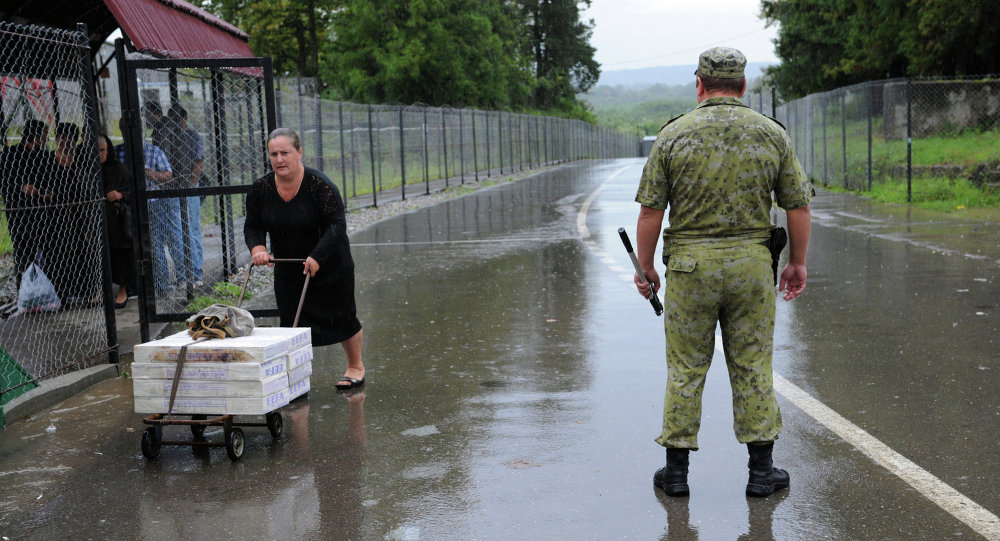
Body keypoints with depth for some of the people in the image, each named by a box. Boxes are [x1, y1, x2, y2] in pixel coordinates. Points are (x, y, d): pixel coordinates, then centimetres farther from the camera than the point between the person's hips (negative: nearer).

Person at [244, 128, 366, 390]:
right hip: (287, 268, 4)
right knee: (291, 323, -1)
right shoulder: (260, 188, -8)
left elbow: (337, 224, -22)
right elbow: (253, 226, 1)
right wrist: (258, 248, -19)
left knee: (341, 316, 9)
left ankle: (355, 367, 30)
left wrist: (316, 257, -31)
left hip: (330, 265, -3)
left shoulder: (319, 184, -22)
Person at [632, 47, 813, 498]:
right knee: (752, 366, 10)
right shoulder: (772, 134, 2)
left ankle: (676, 470, 14)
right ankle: (761, 469, 15)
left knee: (686, 367, 7)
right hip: (751, 262, 1)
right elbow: (798, 207, 4)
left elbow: (650, 211, -4)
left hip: (690, 263, -1)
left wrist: (645, 267, 7)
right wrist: (797, 263, 15)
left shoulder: (674, 135, -3)